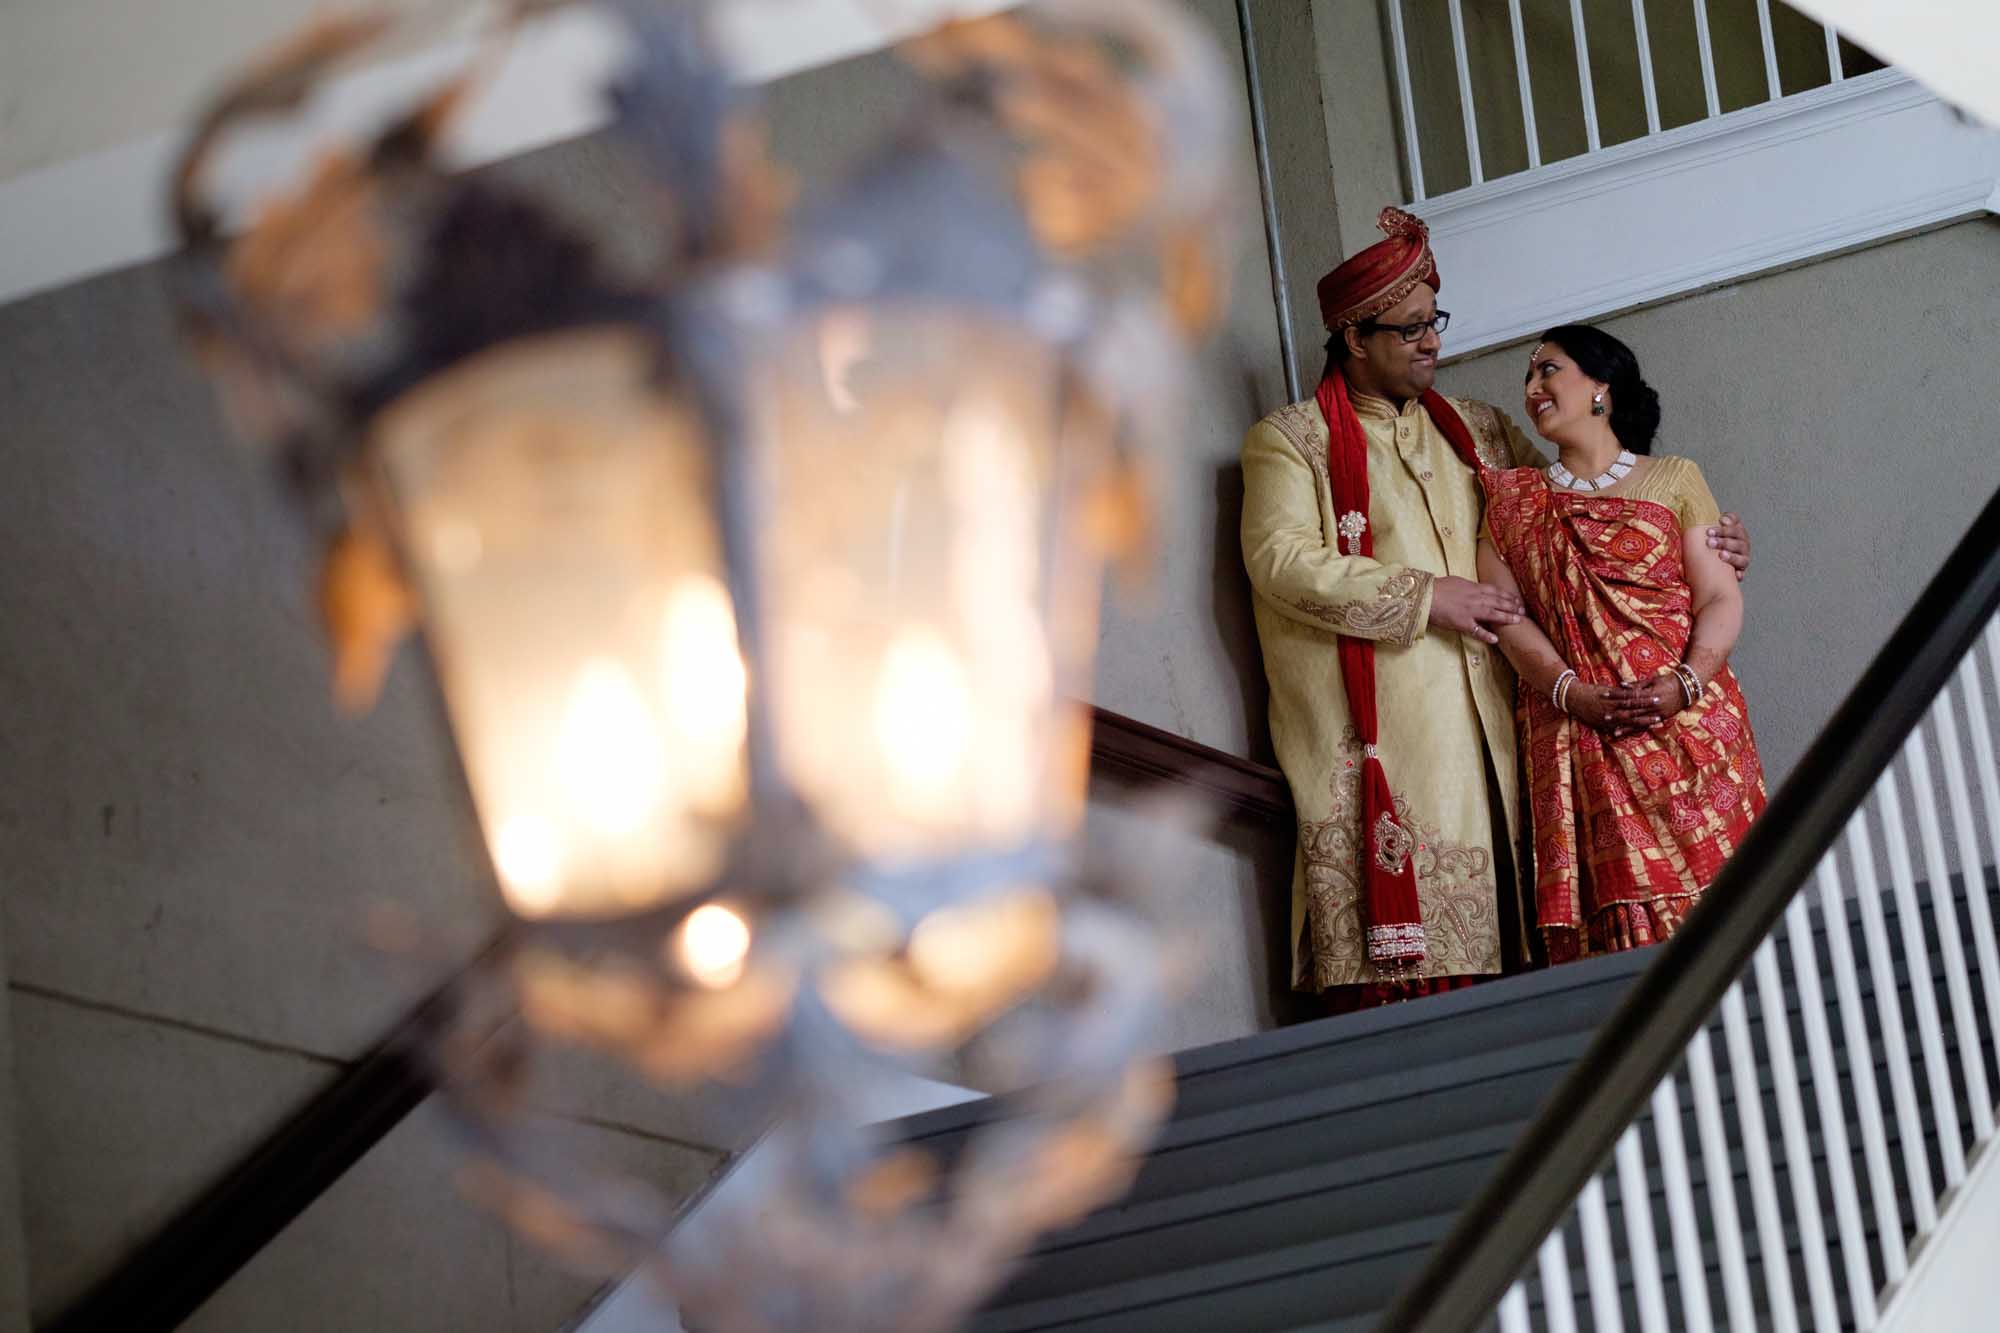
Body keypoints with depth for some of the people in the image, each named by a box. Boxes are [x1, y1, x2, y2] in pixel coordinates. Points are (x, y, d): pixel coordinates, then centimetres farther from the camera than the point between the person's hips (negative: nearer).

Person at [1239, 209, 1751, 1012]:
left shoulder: (1475, 430, 23)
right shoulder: (1290, 441, 6)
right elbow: (1282, 560, -8)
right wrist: (1425, 598, -11)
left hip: (1482, 730, 5)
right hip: (1376, 739, -5)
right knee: (1394, 968, -14)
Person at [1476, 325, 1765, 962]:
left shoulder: (1672, 479, 11)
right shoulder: (1515, 499, 17)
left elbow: (1721, 599, 3)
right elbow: (1504, 613, 5)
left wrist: (1683, 684, -15)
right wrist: (1572, 693, -11)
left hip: (1688, 723, -1)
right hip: (1577, 744, 1)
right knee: (1617, 923, -9)